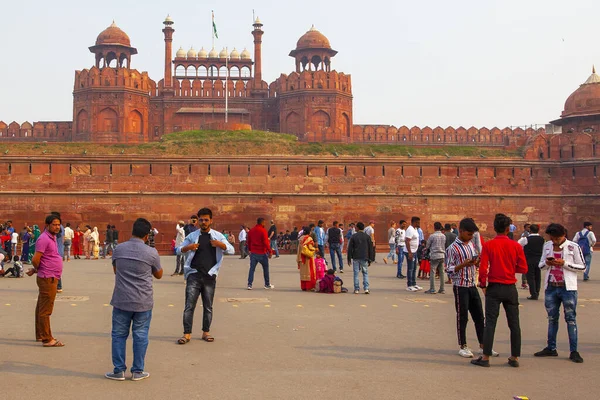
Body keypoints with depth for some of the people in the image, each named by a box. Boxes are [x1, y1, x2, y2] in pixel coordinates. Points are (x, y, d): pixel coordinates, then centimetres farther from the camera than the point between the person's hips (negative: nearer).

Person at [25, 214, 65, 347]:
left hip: (52, 279, 10)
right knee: (45, 310, -4)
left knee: (41, 308, 17)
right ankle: (47, 339, 0)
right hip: (48, 279, -10)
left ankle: (40, 335, 26)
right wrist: (36, 270, -2)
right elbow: (35, 259, -21)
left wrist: (35, 270, 8)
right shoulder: (44, 239, -17)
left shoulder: (52, 238, 14)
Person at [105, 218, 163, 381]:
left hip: (121, 300, 2)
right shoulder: (151, 253, -9)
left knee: (119, 335, 11)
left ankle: (119, 370, 15)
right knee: (140, 336, 8)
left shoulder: (118, 249, -1)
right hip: (143, 302, -1)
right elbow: (159, 275, 7)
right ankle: (137, 371, 13)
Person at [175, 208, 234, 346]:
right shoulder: (192, 236, 6)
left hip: (210, 276, 1)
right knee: (189, 306, -4)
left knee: (208, 306, 8)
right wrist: (188, 247, -16)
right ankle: (187, 334, 0)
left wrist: (221, 244, -19)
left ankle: (206, 332, 19)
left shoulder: (218, 236, 5)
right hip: (194, 275, -1)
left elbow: (232, 250, -1)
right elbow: (178, 250, 5)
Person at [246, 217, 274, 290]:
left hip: (253, 253, 5)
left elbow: (248, 241, 14)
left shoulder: (251, 230, 7)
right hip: (262, 253, -5)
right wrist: (270, 251, -12)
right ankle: (267, 284, 16)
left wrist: (250, 250, 25)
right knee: (265, 268, 10)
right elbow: (266, 242, -16)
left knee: (252, 268, 5)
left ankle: (249, 284, -3)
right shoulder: (263, 230, -11)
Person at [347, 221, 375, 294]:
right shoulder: (367, 237, 3)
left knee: (356, 274, 5)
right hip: (364, 258, 1)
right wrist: (370, 259, 11)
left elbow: (350, 248, 1)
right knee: (365, 273, 9)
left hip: (355, 258, -1)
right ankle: (366, 288, -2)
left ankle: (356, 289, 3)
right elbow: (370, 249, 5)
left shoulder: (353, 236, 1)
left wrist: (349, 259, 6)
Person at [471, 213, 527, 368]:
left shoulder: (488, 245, -8)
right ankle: (515, 357, 15)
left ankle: (485, 358, 2)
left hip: (494, 287, -1)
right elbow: (523, 269, -2)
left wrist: (483, 285, 3)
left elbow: (483, 268, -11)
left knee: (490, 323, 1)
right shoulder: (516, 246, -3)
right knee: (514, 323, 10)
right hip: (510, 288, 2)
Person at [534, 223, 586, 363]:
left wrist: (564, 263, -16)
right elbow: (540, 265, 15)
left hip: (568, 288, -4)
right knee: (552, 318, 12)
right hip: (551, 287, 4)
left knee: (570, 319, -1)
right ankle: (551, 348, 20)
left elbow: (582, 267, -4)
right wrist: (547, 263, -8)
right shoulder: (547, 246, 7)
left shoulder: (573, 247, -6)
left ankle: (573, 351, 3)